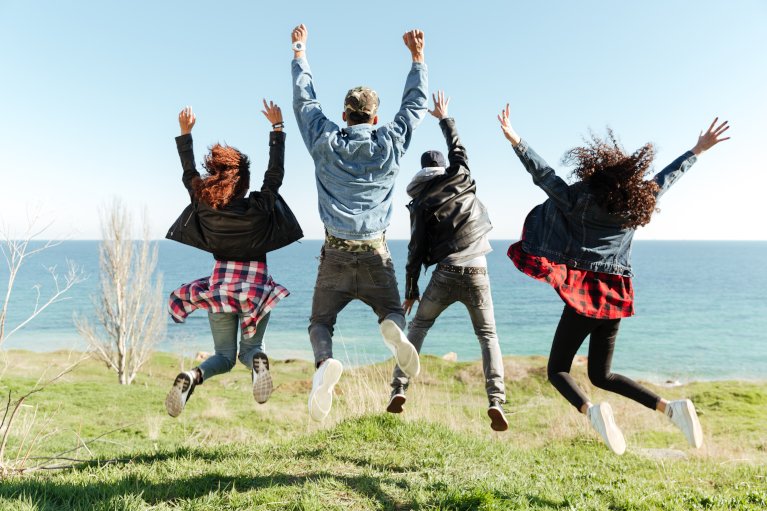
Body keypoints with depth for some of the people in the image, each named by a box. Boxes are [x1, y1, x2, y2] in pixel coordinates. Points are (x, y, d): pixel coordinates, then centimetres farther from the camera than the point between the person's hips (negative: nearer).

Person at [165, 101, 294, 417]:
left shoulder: (204, 208, -8)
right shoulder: (258, 208, -14)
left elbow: (189, 174, 8)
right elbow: (276, 173, -3)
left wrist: (185, 133, 17)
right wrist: (277, 127, 3)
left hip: (220, 285, 2)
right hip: (256, 286, -2)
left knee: (224, 355, 13)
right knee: (250, 347, 12)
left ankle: (193, 376, -20)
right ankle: (257, 360, -26)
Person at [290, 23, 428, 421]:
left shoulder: (325, 143, 1)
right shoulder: (389, 144, 1)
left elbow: (304, 101, 16)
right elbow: (416, 104, 15)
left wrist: (300, 53, 27)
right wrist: (417, 57, 23)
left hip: (335, 254, 0)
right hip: (375, 254, 0)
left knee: (320, 321, 10)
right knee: (392, 312, 18)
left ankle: (325, 362, -24)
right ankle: (393, 330, -20)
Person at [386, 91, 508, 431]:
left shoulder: (420, 202, 5)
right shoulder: (461, 178, 8)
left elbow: (416, 248, 2)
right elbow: (457, 147, 28)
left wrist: (410, 290, 8)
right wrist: (444, 117, 41)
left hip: (445, 273, -1)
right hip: (476, 272, 1)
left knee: (418, 326, 17)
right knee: (487, 335, 10)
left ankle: (399, 388, 7)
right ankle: (496, 401, -6)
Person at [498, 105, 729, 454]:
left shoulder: (578, 201, -9)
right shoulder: (637, 206, 4)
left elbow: (543, 174, -13)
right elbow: (667, 177, 17)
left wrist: (515, 141, -13)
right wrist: (698, 150, 31)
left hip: (581, 297, -5)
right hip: (615, 299, 5)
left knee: (558, 370, 6)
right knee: (601, 375, 18)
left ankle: (591, 411, -23)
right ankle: (671, 407, 1)